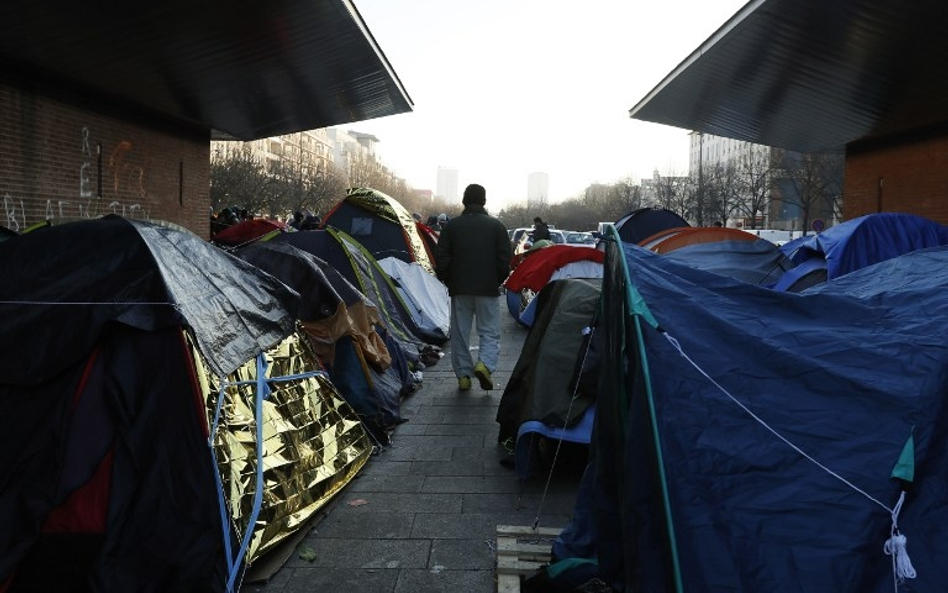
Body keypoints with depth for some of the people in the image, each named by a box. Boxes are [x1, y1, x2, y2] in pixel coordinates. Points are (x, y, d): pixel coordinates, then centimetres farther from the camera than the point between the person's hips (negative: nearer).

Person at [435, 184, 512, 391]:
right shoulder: (496, 226, 0)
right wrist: (498, 281, 11)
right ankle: (485, 364, -15)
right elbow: (504, 259, -2)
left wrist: (448, 281, 11)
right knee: (490, 331, 7)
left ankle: (463, 375, 11)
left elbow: (441, 258, 0)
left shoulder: (451, 225, 2)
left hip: (459, 289, 1)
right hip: (488, 289, -1)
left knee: (460, 333, 10)